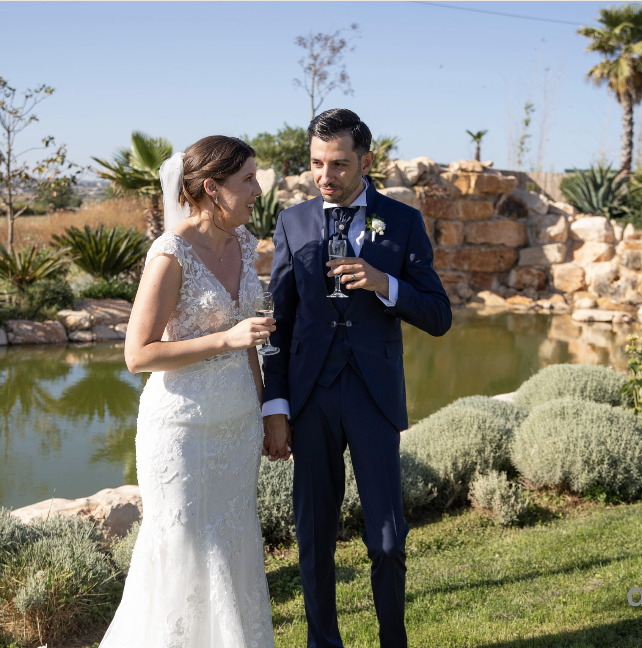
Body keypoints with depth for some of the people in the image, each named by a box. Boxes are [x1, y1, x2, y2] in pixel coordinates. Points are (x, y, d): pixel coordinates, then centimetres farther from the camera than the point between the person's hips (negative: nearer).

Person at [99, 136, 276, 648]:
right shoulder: (172, 254, -18)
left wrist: (263, 411, 16)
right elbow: (139, 355, -18)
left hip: (237, 420, 7)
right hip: (184, 425, -7)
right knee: (185, 552, 5)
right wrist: (226, 339, -24)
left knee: (234, 546, 15)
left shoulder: (242, 242, 4)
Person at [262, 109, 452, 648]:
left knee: (388, 541, 1)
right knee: (315, 535, 9)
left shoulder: (404, 222, 1)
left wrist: (383, 283, -18)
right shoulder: (294, 223, 5)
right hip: (310, 399, 1)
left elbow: (439, 318, 0)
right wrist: (275, 407, -1)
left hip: (375, 399, -1)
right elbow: (279, 321, 5)